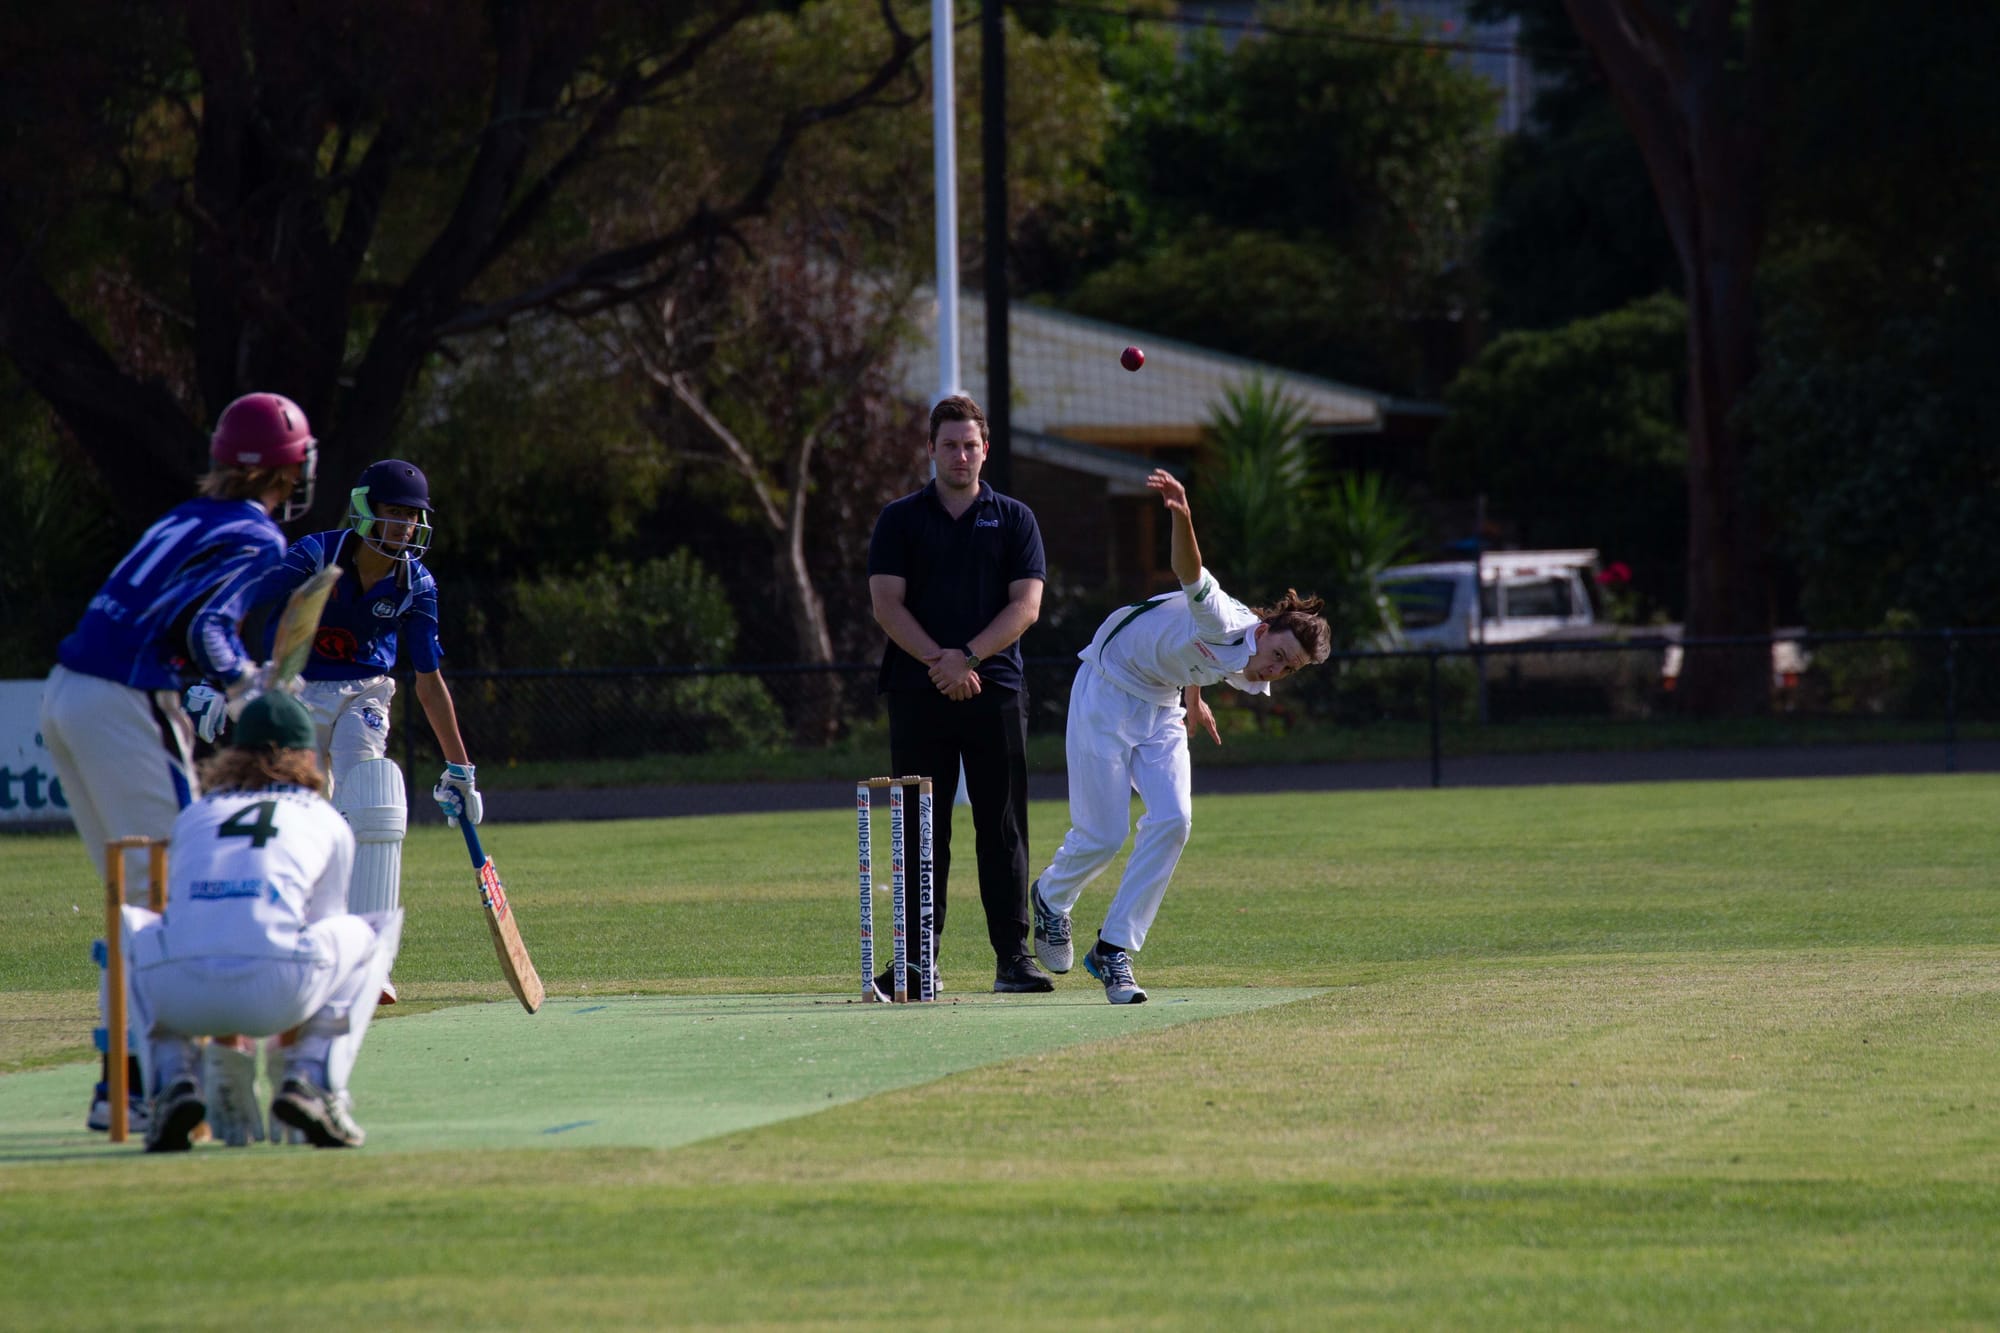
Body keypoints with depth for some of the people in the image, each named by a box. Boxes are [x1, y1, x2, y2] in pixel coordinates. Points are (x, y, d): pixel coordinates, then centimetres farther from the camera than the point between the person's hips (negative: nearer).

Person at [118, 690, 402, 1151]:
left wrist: (226, 1045, 59)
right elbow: (324, 929, 35)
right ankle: (313, 1081, 6)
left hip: (178, 997, 2)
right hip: (274, 998, -2)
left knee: (136, 924, 38)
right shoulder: (327, 823, 26)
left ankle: (172, 1079, 13)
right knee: (379, 926, 26)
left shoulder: (194, 815, 33)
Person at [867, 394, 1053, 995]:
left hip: (995, 691, 0)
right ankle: (917, 957, 2)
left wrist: (967, 658, -13)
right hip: (918, 693, 0)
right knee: (922, 828, 0)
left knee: (1003, 827, -1)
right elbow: (887, 604, 0)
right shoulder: (900, 519, 9)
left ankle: (1013, 956, 0)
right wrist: (939, 662, -13)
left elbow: (1026, 606, 0)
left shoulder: (1014, 520, 10)